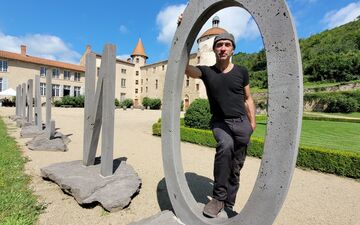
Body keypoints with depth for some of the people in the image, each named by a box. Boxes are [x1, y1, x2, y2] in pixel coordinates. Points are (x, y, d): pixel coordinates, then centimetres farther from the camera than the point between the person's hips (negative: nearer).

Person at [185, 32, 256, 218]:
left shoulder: (241, 72, 5)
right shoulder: (206, 72, -1)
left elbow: (248, 99, 12)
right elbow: (184, 66, -18)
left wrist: (252, 122, 5)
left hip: (241, 122, 2)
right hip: (220, 122, -2)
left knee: (236, 167, 5)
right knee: (225, 145, -34)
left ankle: (228, 205, 27)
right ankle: (218, 197, -14)